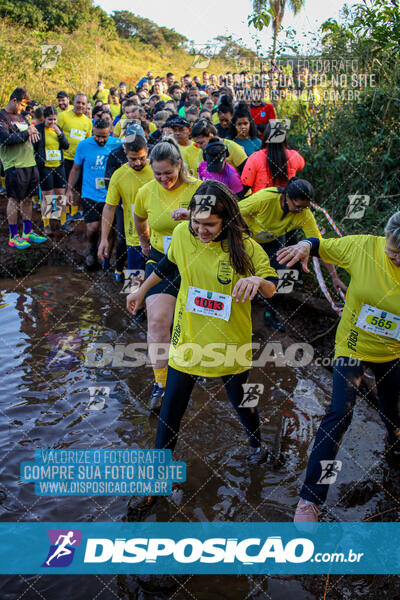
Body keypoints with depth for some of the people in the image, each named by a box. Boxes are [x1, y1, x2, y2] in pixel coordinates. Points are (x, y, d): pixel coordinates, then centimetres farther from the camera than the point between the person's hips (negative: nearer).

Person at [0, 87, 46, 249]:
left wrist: (32, 131, -4)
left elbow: (32, 135, 20)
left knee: (27, 198, 13)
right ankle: (13, 236, 6)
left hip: (30, 163, 8)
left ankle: (28, 232, 24)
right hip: (14, 165, -8)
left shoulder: (21, 117, 18)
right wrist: (26, 133, -15)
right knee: (14, 199, -2)